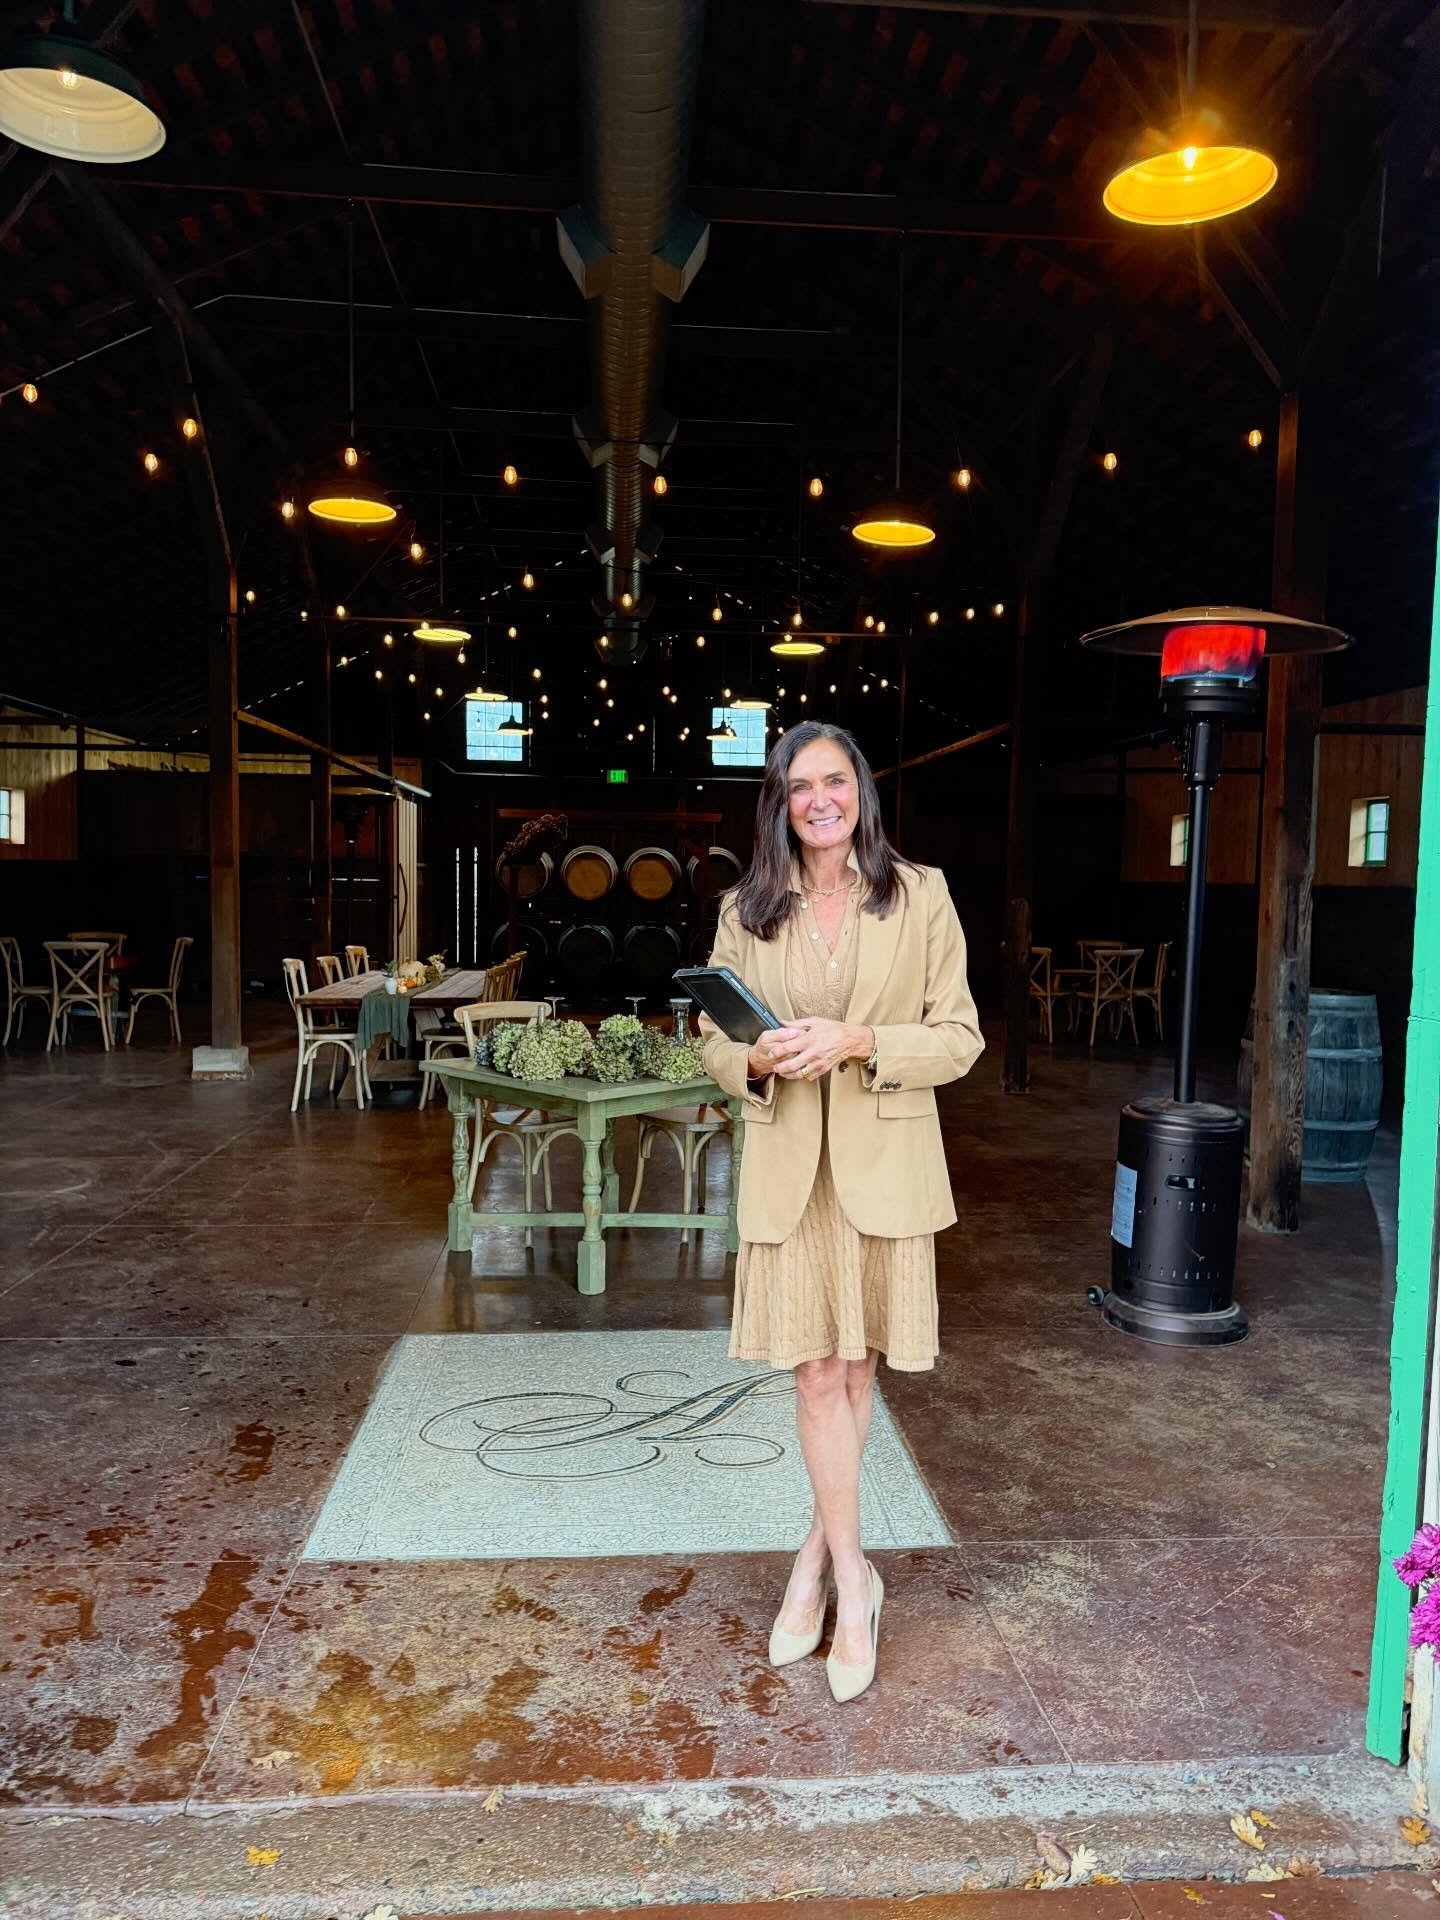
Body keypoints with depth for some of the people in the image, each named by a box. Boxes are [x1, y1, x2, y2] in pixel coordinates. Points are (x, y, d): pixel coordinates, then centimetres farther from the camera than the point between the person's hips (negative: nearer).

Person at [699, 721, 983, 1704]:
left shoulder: (921, 895, -2)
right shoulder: (746, 912, 4)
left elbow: (960, 1037, -2)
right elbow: (716, 1039, 9)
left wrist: (857, 1042, -18)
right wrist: (757, 1060, -14)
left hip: (885, 1164, 0)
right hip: (789, 1166, 1)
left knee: (855, 1368, 11)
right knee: (818, 1372, 2)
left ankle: (819, 1551, 31)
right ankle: (852, 1576, 20)